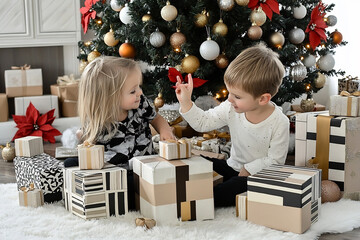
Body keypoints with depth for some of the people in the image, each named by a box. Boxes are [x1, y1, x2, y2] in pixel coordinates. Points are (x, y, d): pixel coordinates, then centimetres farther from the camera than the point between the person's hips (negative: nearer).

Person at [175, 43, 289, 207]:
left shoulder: (279, 123, -21)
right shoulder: (232, 109, -8)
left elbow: (275, 160, -14)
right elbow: (203, 122, 1)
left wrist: (249, 169, -20)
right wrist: (185, 103, -10)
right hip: (233, 168, 5)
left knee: (241, 185, -36)